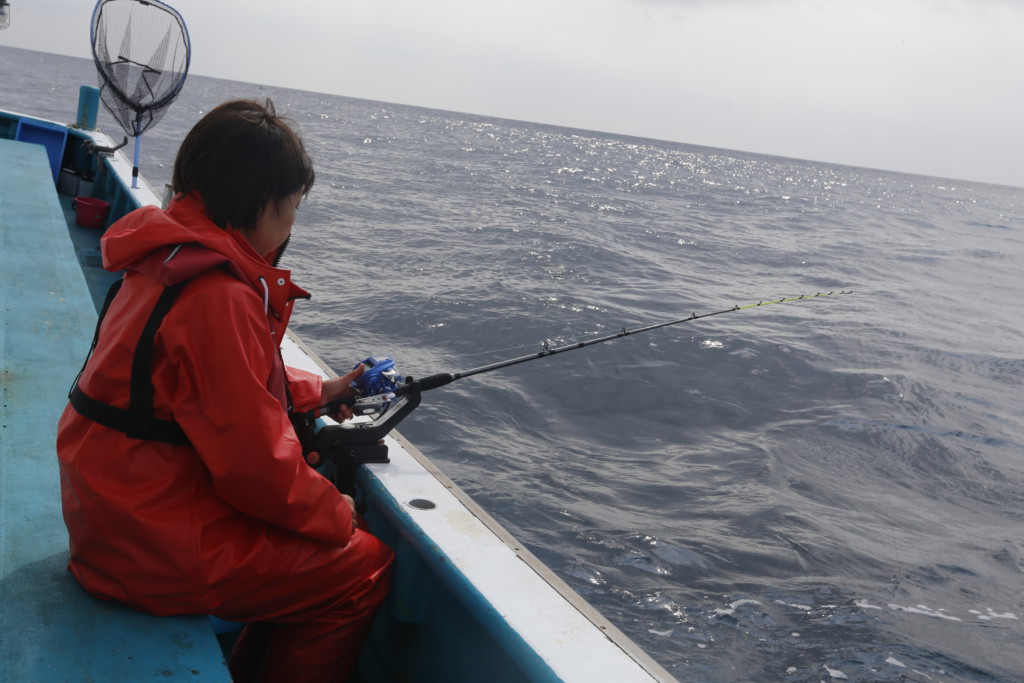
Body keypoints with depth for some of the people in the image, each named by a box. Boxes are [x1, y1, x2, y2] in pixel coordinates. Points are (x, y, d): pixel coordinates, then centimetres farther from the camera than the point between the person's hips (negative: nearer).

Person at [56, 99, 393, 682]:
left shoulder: (168, 258, 5)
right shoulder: (221, 298, -26)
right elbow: (255, 466, -24)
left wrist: (315, 391, 17)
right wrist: (337, 516, -8)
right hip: (152, 546, -10)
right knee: (365, 568, 0)